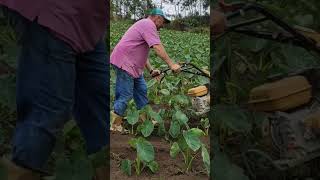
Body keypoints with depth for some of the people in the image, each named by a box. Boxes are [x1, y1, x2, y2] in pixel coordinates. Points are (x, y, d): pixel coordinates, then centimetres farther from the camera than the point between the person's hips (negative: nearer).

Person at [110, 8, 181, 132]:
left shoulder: (145, 25, 24)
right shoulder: (148, 24, -11)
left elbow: (143, 53, 25)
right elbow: (157, 47, -22)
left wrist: (151, 70, 18)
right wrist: (171, 64, -23)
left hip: (132, 65, 11)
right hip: (124, 63, -11)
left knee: (141, 90, 12)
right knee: (126, 95, -6)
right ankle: (114, 124, 5)